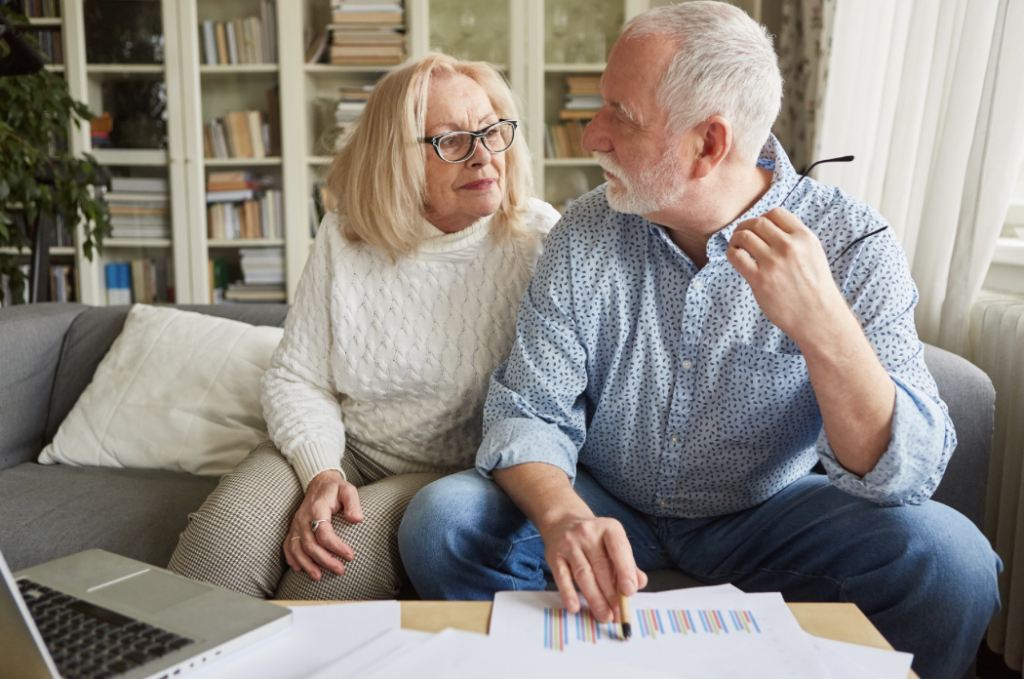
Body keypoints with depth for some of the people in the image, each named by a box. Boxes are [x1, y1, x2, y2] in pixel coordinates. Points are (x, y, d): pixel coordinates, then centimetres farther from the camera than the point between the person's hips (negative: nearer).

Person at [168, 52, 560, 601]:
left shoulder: (539, 241, -6)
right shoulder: (344, 238, 1)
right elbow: (296, 379, 2)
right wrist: (321, 474, -15)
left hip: (456, 471, -2)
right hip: (341, 449, 3)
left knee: (346, 555, -30)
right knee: (225, 533, -25)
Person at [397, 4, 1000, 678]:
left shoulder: (852, 244, -15)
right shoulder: (585, 236, -9)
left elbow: (905, 474, -21)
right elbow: (529, 410, -11)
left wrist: (823, 326, -40)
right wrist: (562, 514, -34)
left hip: (764, 517, -1)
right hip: (606, 506, 2)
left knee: (949, 558, -26)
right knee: (441, 524, -21)